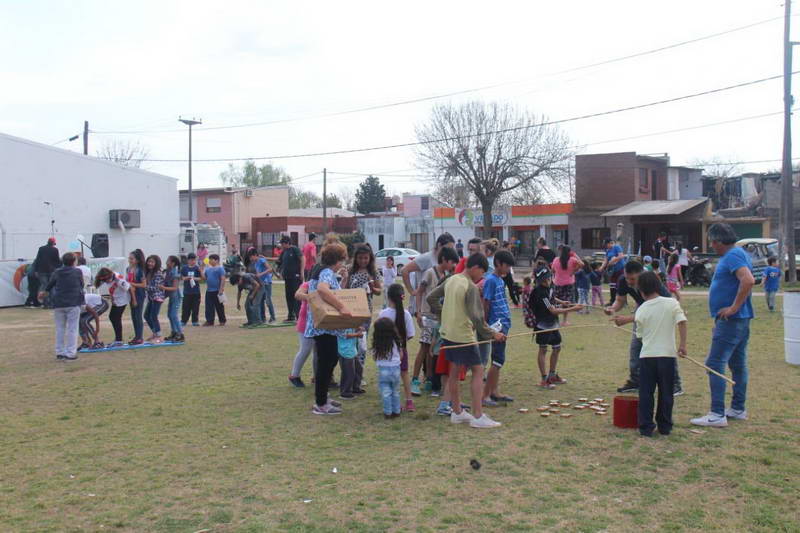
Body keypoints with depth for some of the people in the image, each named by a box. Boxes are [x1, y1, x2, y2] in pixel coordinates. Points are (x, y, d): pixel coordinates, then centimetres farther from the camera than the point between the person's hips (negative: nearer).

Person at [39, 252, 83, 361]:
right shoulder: (77, 272, -4)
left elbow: (49, 285, 19)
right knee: (72, 329, -1)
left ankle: (60, 353, 17)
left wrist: (44, 292, 40)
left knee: (60, 328, 13)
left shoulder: (56, 272, 5)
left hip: (58, 304, 3)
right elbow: (81, 285, 6)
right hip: (73, 304, -3)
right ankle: (70, 353, -4)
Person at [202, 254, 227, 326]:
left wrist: (221, 289, -19)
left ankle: (222, 321, 13)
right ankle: (209, 321, 11)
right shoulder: (207, 269, 13)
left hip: (217, 291, -6)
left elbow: (223, 279, -13)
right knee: (209, 307, 5)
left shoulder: (220, 268, -7)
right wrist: (202, 270, 2)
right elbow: (204, 277, 13)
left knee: (219, 307, 3)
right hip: (209, 291, 6)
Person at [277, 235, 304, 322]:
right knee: (289, 297, 11)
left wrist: (301, 272, -18)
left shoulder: (295, 249, -8)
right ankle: (291, 316, 19)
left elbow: (302, 259, -14)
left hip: (296, 277, -8)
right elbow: (280, 262, 23)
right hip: (287, 277, 8)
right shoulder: (284, 252, 14)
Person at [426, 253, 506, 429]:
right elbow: (476, 317, -24)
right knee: (478, 371, 0)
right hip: (464, 336, -8)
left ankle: (457, 412, 24)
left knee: (454, 371, 15)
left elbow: (431, 298, 14)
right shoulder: (471, 287, -18)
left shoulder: (450, 280, 6)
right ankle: (478, 416, -3)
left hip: (448, 333, 8)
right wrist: (492, 334, -16)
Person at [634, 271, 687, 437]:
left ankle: (646, 427, 5)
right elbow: (682, 322, -11)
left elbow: (640, 334, 8)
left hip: (647, 356, -1)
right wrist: (682, 344, -8)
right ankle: (665, 426, 18)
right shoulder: (672, 303, -1)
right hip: (668, 354, 1)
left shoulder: (641, 310, 0)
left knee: (646, 393, 6)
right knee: (666, 393, 11)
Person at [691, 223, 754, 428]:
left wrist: (734, 307, -25)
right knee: (737, 364, 16)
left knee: (715, 364, -10)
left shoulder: (733, 256, -16)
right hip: (740, 320, 11)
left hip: (730, 320, -11)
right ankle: (738, 409, 27)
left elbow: (748, 281, -30)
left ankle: (717, 414, -11)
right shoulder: (736, 254, 16)